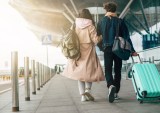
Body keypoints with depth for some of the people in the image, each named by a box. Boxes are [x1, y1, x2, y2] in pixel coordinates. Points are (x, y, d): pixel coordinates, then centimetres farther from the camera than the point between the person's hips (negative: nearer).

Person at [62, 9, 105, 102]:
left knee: (80, 72, 8)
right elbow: (95, 39, -10)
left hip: (77, 52, 3)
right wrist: (101, 37, 9)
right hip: (88, 51, -3)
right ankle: (88, 90, -13)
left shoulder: (75, 26, 3)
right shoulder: (90, 26, -6)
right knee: (90, 70, 9)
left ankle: (83, 95, 5)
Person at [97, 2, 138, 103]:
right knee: (117, 70, 12)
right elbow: (126, 37, -2)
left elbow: (98, 36, 6)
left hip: (107, 49, -1)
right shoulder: (120, 21, -1)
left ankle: (111, 86, -28)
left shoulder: (101, 22, 0)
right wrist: (132, 50, 1)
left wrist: (103, 46, 23)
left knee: (108, 70, 1)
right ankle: (116, 93, 16)